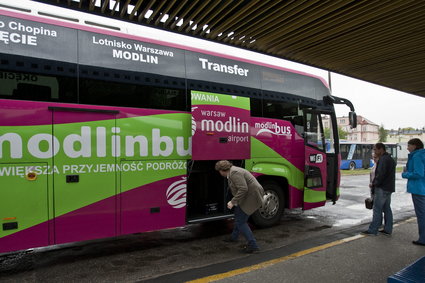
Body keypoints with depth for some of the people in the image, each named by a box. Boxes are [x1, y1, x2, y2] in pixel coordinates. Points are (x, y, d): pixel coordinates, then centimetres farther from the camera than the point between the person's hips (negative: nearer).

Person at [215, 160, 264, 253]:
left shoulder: (234, 173, -21)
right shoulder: (232, 171, 12)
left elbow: (243, 189, -29)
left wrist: (233, 202, -24)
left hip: (252, 196, -11)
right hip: (249, 195, 11)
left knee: (240, 221, -5)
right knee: (238, 215, 24)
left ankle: (252, 245, 0)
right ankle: (234, 237, 42)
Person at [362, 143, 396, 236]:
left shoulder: (383, 159, -16)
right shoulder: (390, 159, 17)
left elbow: (381, 174, -23)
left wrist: (375, 183, -9)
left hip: (382, 188, -10)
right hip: (389, 188, 10)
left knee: (377, 209, -6)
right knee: (387, 208, 14)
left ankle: (373, 230, -1)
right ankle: (388, 229, 20)